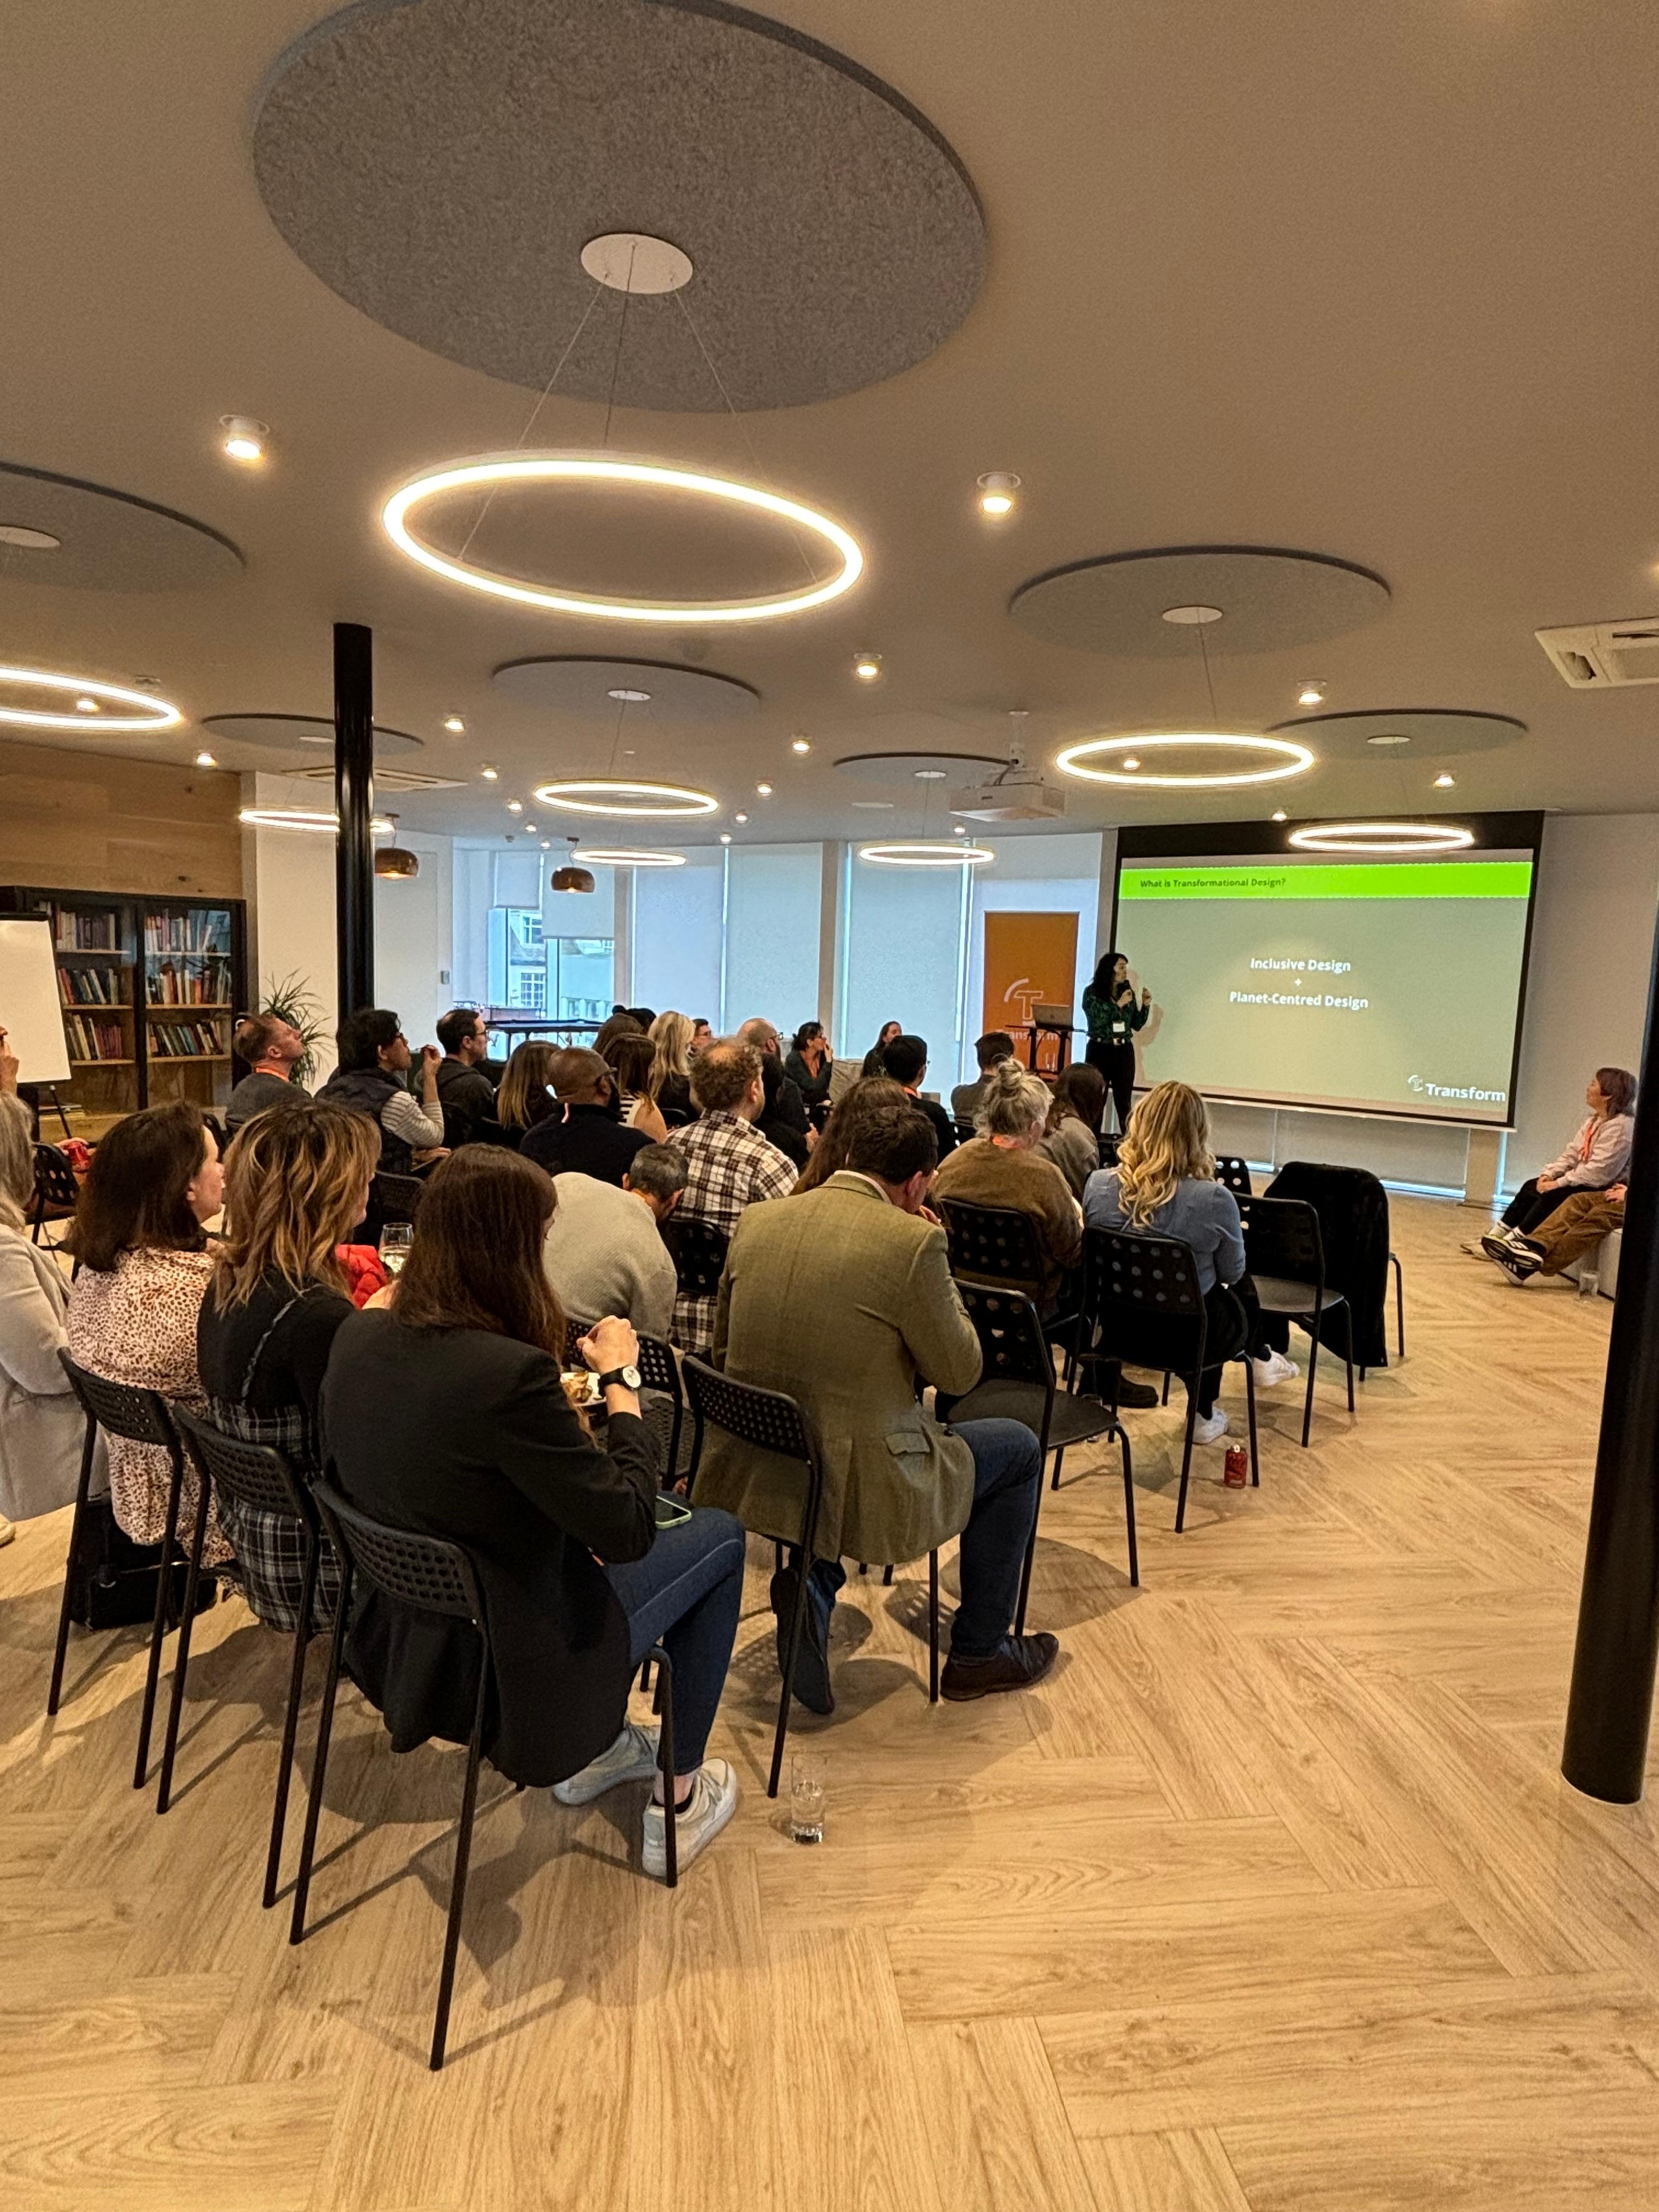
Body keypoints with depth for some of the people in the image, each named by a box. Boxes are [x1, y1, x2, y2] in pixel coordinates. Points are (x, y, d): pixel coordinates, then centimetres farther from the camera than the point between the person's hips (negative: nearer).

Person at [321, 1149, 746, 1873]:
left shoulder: (358, 1337, -9)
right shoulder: (509, 1373, -33)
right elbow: (629, 1530, -23)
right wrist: (621, 1379, -13)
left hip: (398, 1642, 8)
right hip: (504, 1674, -7)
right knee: (720, 1536, 11)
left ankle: (595, 1750, 37)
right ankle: (678, 1801, 24)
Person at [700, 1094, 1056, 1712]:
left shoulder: (756, 1221, 1)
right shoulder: (914, 1242, -17)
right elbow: (958, 1374, -5)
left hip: (748, 1473, 6)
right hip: (858, 1488, -5)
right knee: (1018, 1448, 19)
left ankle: (811, 1578, 18)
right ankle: (977, 1651, 30)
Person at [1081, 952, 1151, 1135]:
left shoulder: (1128, 992, 9)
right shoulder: (1092, 993, -2)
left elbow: (1137, 1025, 13)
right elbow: (1096, 1020, -14)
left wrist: (1146, 1006, -1)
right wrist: (1119, 1004, -16)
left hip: (1124, 1052, 3)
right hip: (1100, 1051, -3)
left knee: (1125, 1101, 2)